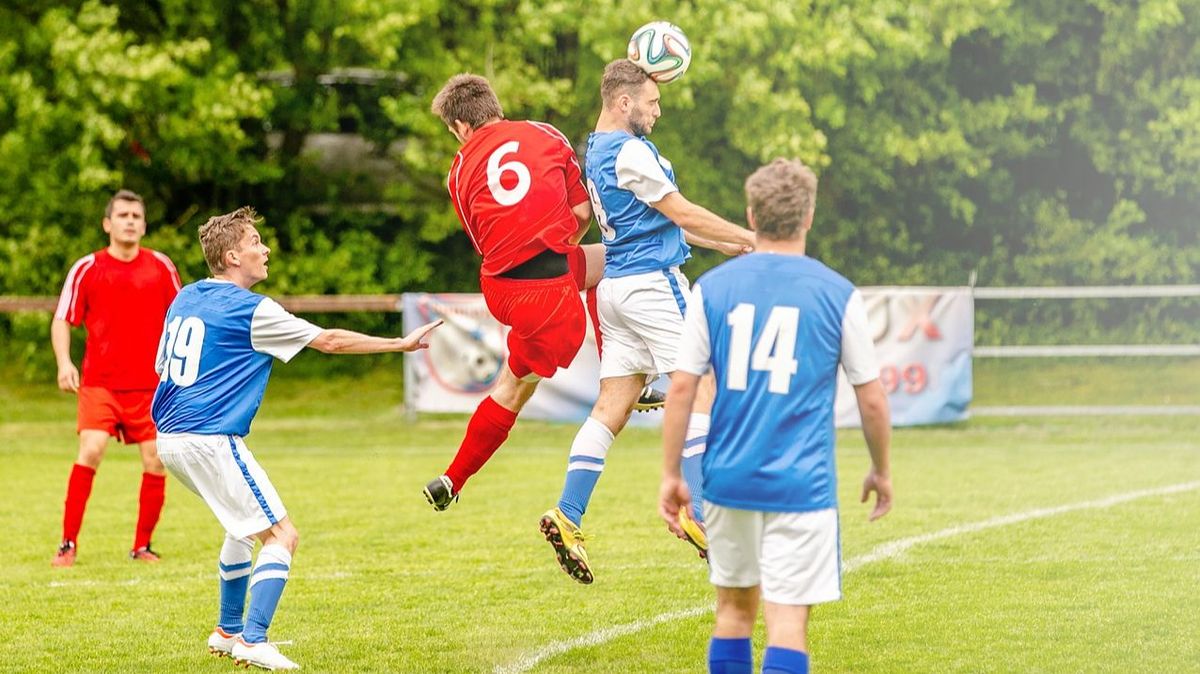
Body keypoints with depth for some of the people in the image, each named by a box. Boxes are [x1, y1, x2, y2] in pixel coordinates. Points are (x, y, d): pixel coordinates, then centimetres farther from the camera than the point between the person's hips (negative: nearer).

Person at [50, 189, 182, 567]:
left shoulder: (160, 267, 6)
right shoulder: (87, 269, 0)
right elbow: (62, 321, 3)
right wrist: (64, 362, -12)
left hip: (149, 386, 3)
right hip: (99, 383, -3)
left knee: (156, 463, -2)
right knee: (90, 451, -18)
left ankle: (142, 547, 14)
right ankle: (68, 545, -10)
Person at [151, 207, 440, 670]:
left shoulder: (185, 298, 13)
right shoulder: (251, 311, -11)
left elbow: (163, 367, 22)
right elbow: (330, 341, -7)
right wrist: (402, 344, 0)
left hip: (169, 437, 9)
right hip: (211, 441, -9)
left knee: (246, 524, 27)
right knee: (281, 535, -6)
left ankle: (229, 631, 30)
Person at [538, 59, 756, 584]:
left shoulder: (596, 151, 18)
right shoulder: (629, 151, -13)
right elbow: (680, 212, -10)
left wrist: (723, 244, 26)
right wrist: (750, 239, -1)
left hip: (616, 286, 9)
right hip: (651, 281, -9)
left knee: (611, 407, 5)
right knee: (699, 390, -6)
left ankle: (567, 516, -2)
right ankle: (696, 511, -11)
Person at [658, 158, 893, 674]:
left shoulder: (712, 288, 3)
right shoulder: (837, 294, -2)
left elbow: (681, 387, 0)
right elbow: (872, 399, 3)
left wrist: (670, 474, 7)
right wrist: (881, 471, 18)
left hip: (728, 478, 3)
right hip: (801, 485, -3)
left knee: (735, 605, 18)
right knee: (787, 619, -5)